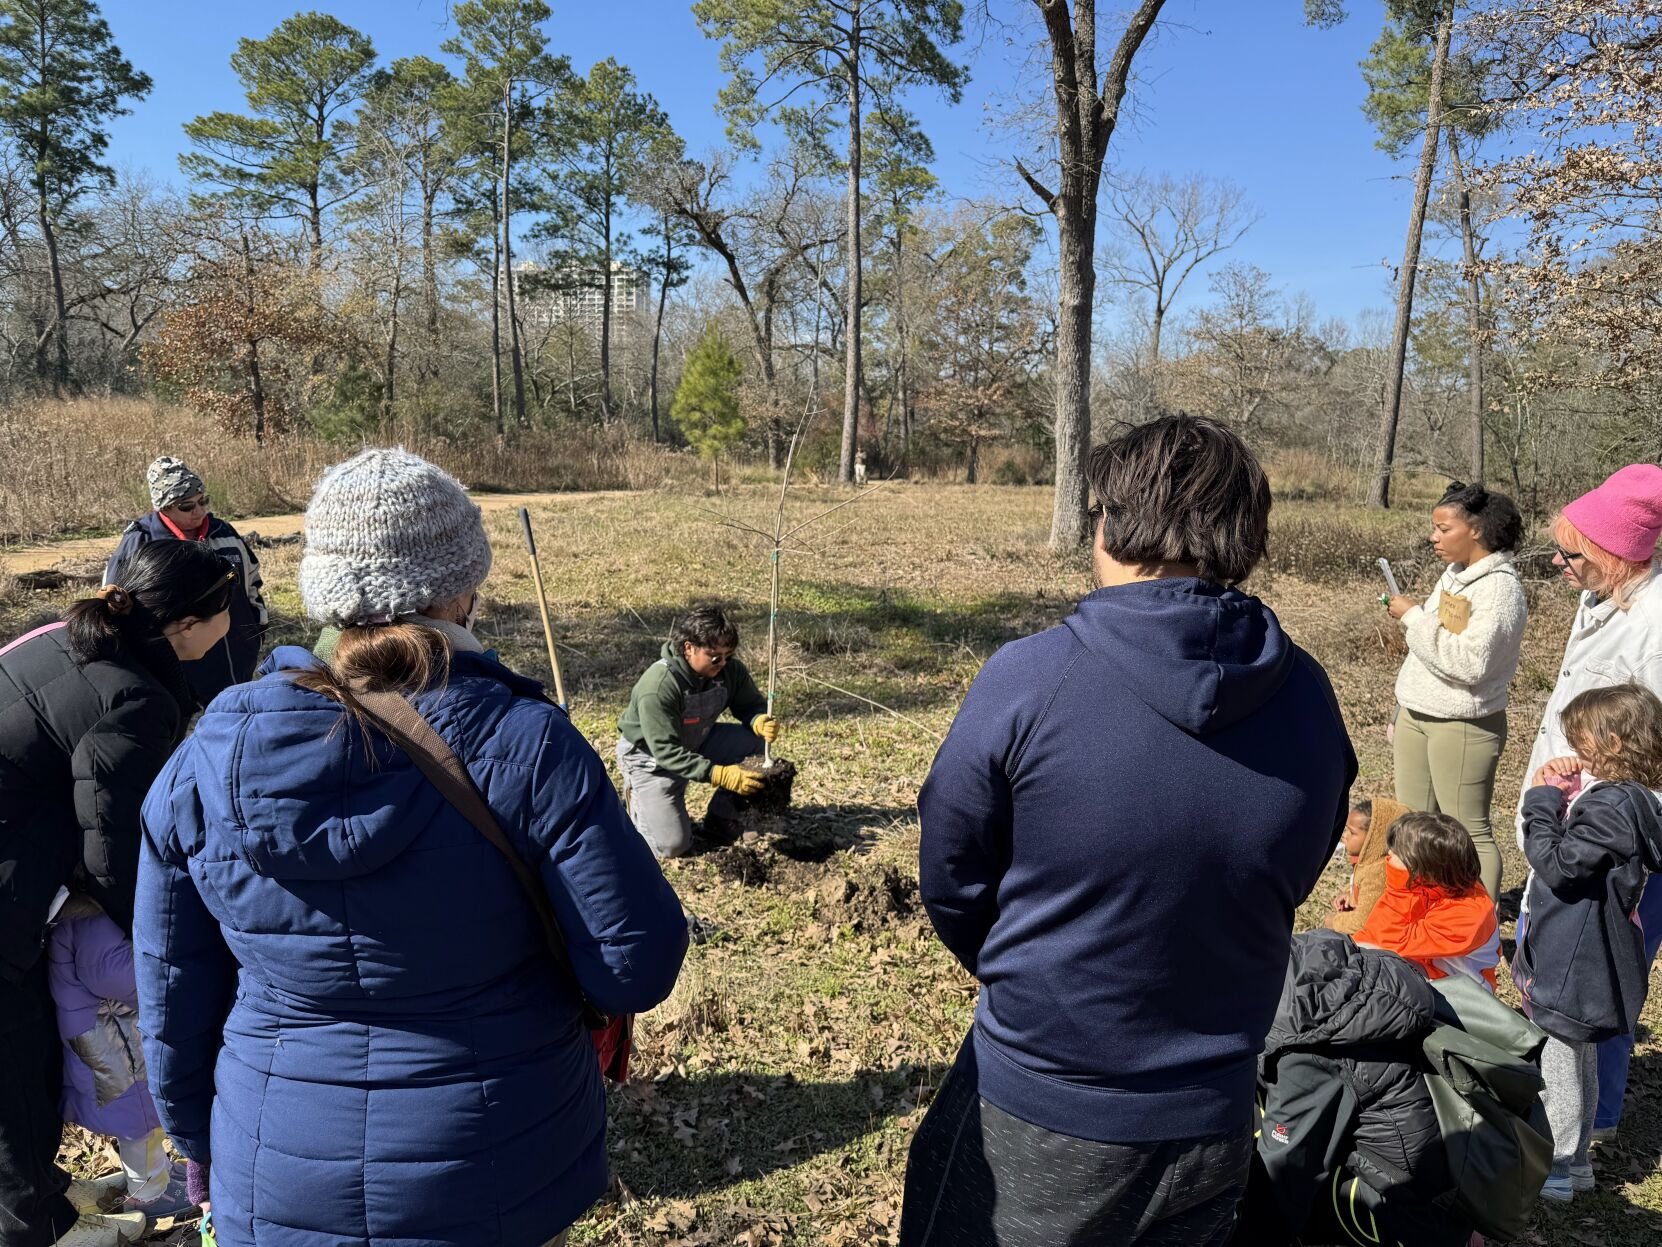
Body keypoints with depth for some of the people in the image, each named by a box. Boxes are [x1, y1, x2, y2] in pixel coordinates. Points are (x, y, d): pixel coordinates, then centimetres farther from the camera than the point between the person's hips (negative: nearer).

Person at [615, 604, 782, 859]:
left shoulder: (730, 670, -18)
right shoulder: (657, 687, -35)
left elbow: (752, 705, -3)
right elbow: (667, 752, -34)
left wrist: (761, 721, -29)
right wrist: (720, 775, -43)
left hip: (697, 744, 6)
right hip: (650, 756, -6)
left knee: (758, 739, -18)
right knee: (673, 845, -14)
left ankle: (719, 817, -1)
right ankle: (641, 799, 17)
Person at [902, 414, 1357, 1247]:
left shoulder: (1027, 680, -23)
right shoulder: (1308, 700, -10)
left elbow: (951, 884, -11)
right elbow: (1286, 884, 3)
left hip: (1035, 1116, -3)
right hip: (1212, 1118, 4)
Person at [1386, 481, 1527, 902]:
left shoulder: (1500, 587, -17)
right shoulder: (1455, 574, 9)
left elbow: (1469, 664, -26)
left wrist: (1414, 617, -20)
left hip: (1462, 726, -9)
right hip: (1416, 716, 9)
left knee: (1470, 831, 0)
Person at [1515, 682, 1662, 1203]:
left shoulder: (1611, 807, -26)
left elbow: (1557, 865, -24)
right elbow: (1559, 852, 13)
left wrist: (1542, 800, -16)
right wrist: (1552, 792, 0)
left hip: (1575, 962, -10)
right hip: (1577, 959, 10)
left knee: (1557, 1064, 5)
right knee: (1576, 1062, 22)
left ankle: (1556, 1170, 19)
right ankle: (1572, 1159, 37)